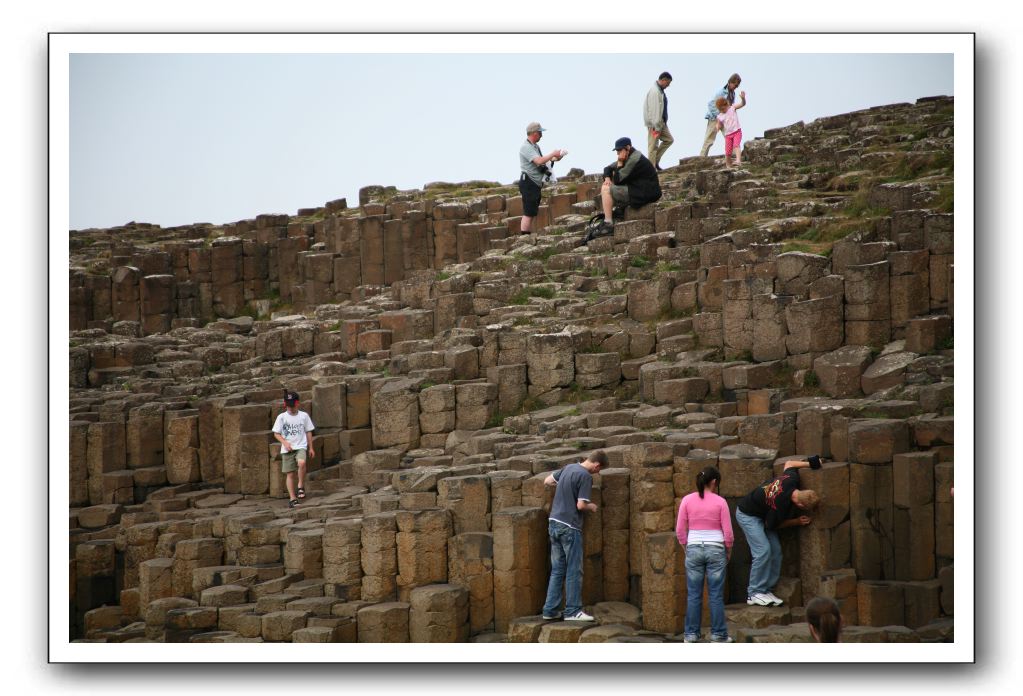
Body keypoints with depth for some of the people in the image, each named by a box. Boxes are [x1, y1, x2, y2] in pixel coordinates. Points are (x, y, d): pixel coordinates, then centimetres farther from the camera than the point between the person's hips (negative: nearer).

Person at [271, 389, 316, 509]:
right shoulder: (281, 417, 2)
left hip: (300, 446, -1)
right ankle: (292, 498, 8)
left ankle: (301, 486, -13)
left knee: (301, 462, -31)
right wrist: (285, 442, -12)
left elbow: (308, 432, 10)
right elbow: (276, 433, 3)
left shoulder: (304, 416, 4)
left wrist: (311, 448, 9)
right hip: (287, 449, 1)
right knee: (289, 473, 0)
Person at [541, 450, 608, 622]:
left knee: (557, 569, 11)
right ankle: (573, 611, 1)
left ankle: (550, 610, 11)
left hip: (554, 523, 8)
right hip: (569, 527, -8)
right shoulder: (586, 476, -13)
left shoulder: (569, 468, 10)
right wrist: (591, 507, 4)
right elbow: (581, 505, -16)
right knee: (574, 571, 0)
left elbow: (547, 481, 22)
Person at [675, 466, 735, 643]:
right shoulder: (720, 502, -6)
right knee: (716, 595, 5)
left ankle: (691, 634, 11)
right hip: (715, 549, -1)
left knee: (693, 595, 8)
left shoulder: (687, 500, -2)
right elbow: (728, 532, -4)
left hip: (694, 549, 1)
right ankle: (718, 634, 9)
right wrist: (728, 552, 11)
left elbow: (680, 530, 1)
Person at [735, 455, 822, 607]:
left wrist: (810, 463, 2)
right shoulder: (780, 505, -36)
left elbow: (789, 463, 5)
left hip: (761, 514, 9)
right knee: (763, 551, -19)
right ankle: (754, 593, -12)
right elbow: (771, 525, -14)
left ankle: (765, 589, 7)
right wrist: (797, 522, -11)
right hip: (747, 515, -9)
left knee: (775, 550, 1)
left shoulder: (792, 480, -20)